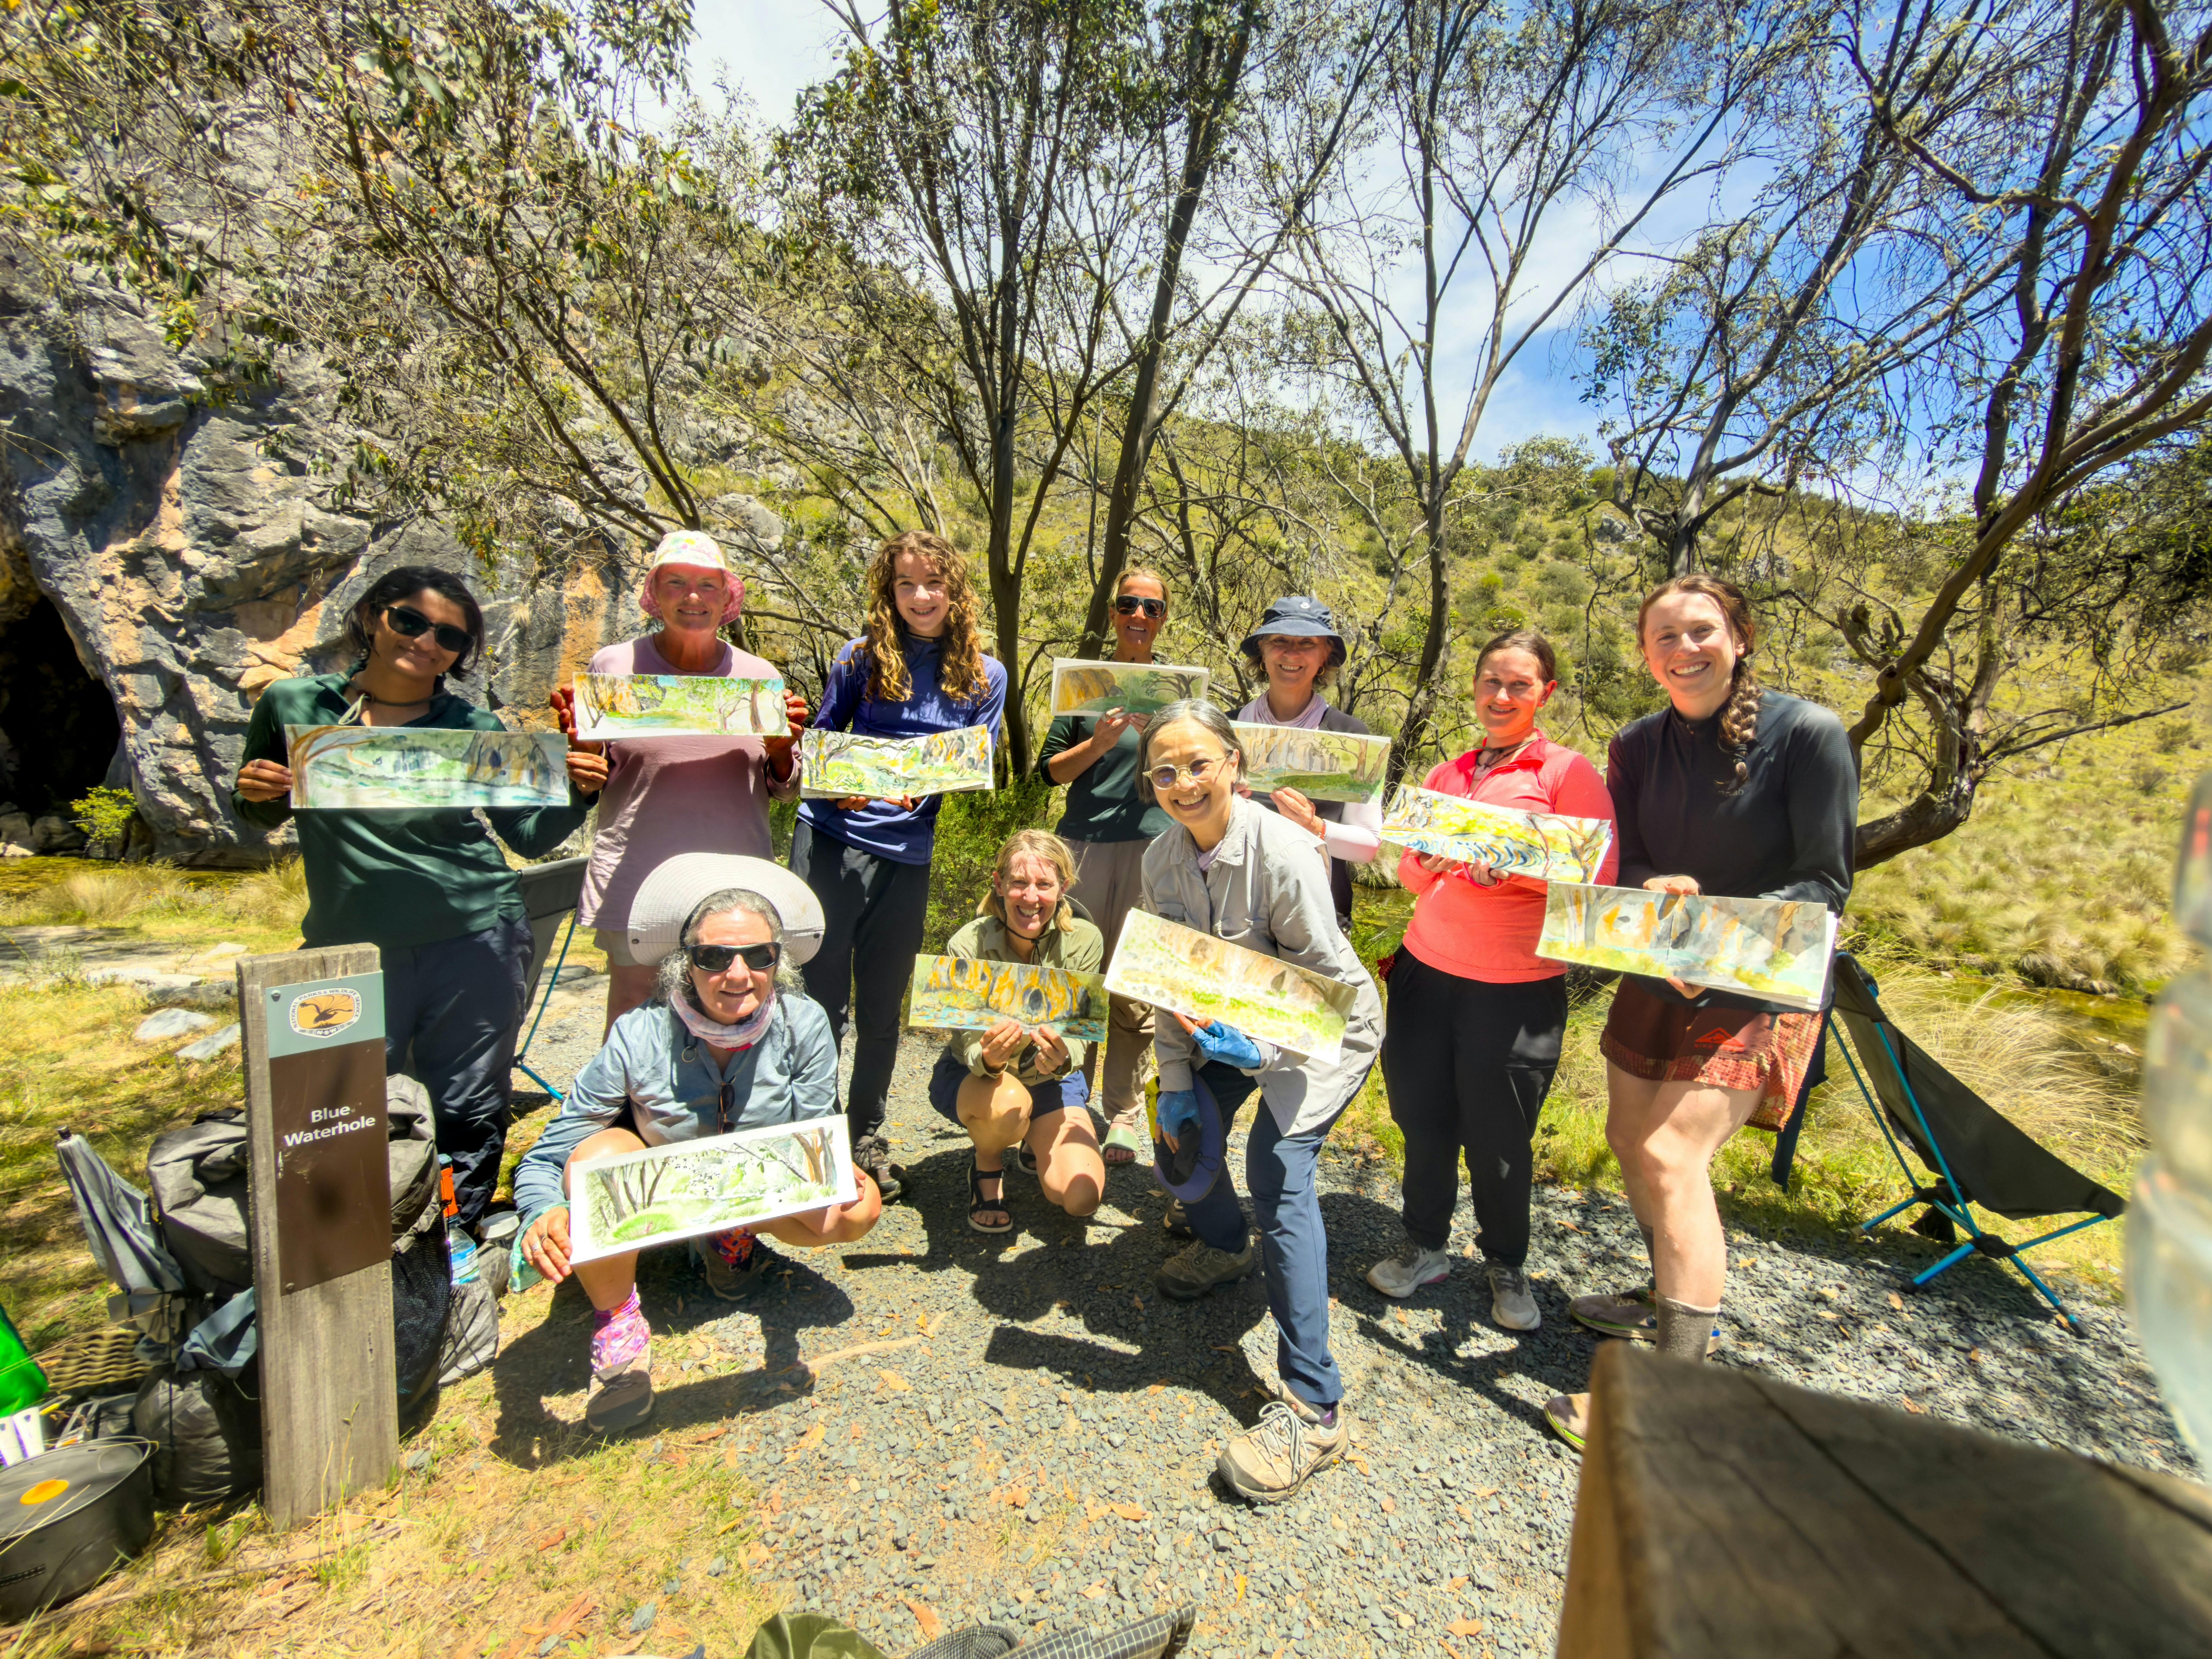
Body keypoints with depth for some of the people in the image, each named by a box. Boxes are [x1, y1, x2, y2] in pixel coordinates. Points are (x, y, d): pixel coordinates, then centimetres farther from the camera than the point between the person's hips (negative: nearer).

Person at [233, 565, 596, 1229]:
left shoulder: (474, 728, 0)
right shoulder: (293, 705, 4)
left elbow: (532, 837, 1)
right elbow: (259, 815, 16)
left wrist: (575, 790, -17)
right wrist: (255, 793, -6)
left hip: (474, 941, -1)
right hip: (347, 947, 1)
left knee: (469, 1113, 8)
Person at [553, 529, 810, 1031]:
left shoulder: (759, 676, 4)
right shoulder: (613, 666, 0)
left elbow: (783, 790, 11)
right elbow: (591, 782, 8)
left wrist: (781, 748, -9)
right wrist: (581, 743, -13)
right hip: (634, 889, -1)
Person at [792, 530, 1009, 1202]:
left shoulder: (984, 675, 6)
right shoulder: (863, 658, 3)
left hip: (907, 851, 1)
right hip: (831, 838, -1)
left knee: (882, 1006, 11)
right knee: (823, 992, 4)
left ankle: (867, 1135, 30)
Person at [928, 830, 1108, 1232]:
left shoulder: (1084, 941, -19)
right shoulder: (967, 946, -24)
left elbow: (1077, 1039, -18)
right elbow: (971, 1048, -22)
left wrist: (1061, 1058, -43)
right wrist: (988, 1057, -47)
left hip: (1050, 1079, 2)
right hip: (971, 1076, -2)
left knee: (1082, 1197, -15)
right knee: (1008, 1104, -37)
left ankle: (1037, 1144, 21)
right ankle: (987, 1168, 0)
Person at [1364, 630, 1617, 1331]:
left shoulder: (1569, 772, -1)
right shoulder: (1447, 775, 13)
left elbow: (1600, 879, -9)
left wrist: (1518, 869, -24)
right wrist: (1426, 864, -10)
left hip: (1516, 988, -3)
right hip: (1427, 971, 4)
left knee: (1499, 1135, 7)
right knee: (1422, 1117, 8)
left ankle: (1507, 1267, 30)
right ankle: (1425, 1248, 29)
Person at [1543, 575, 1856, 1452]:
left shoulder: (1806, 733, -14)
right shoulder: (1638, 746, 2)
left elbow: (1825, 882, -14)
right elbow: (1626, 863, 3)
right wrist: (1655, 890, -20)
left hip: (1761, 984, -6)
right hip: (1657, 973, 6)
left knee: (1674, 1155, -15)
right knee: (1630, 1137, 15)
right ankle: (1671, 1299, 41)